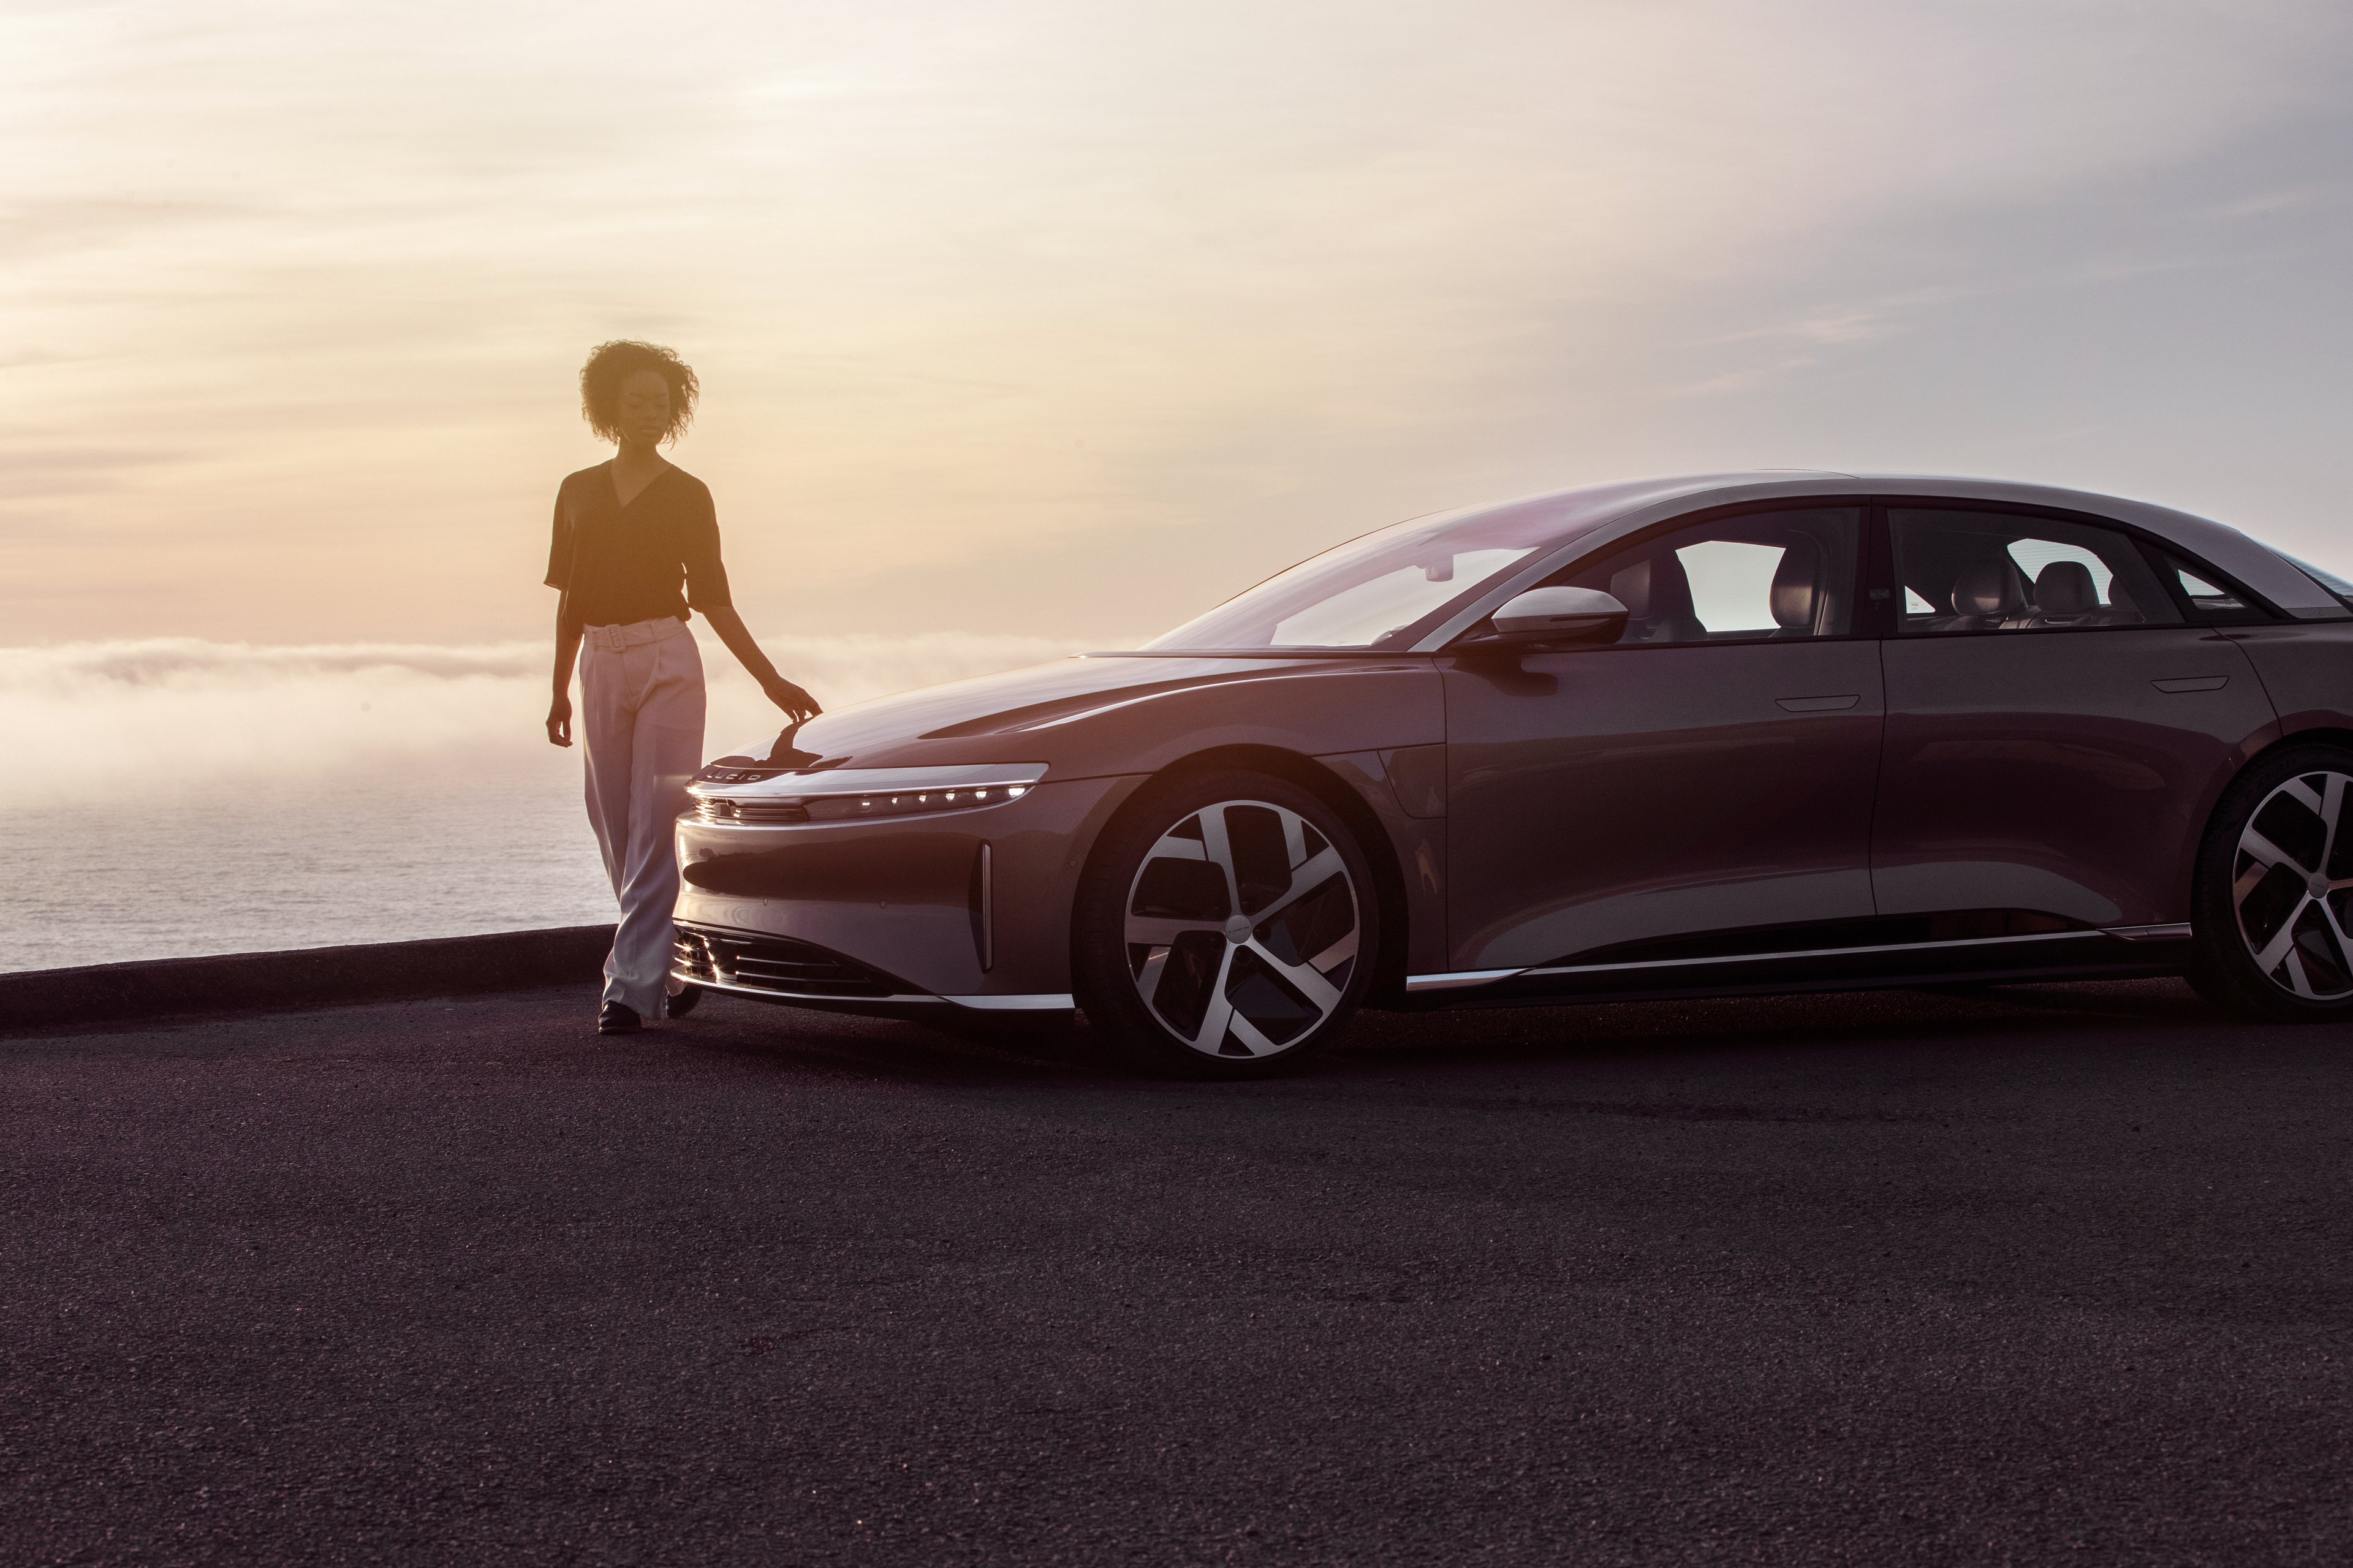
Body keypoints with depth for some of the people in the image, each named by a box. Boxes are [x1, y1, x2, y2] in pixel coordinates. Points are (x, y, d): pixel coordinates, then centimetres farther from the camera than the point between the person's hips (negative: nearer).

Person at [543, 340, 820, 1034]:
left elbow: (713, 598, 5)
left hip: (667, 659, -4)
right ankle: (668, 970, 21)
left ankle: (633, 984, -11)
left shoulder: (687, 495, 4)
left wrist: (772, 681, -1)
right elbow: (570, 598, 16)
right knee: (615, 829, 6)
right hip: (600, 664, 4)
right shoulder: (579, 491, 12)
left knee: (655, 828, -9)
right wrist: (560, 689, 12)